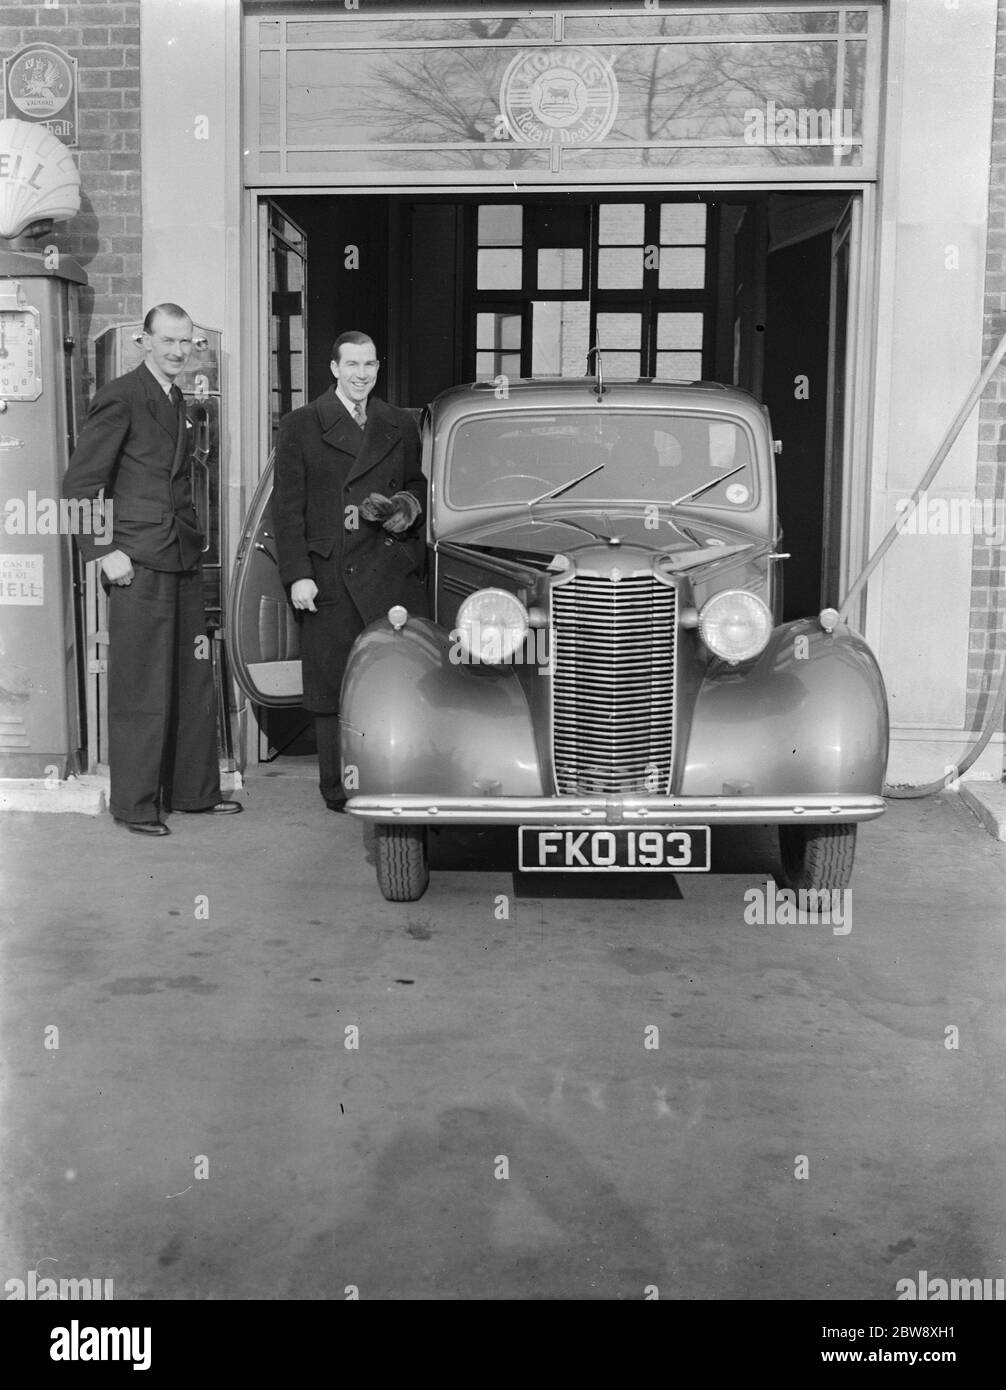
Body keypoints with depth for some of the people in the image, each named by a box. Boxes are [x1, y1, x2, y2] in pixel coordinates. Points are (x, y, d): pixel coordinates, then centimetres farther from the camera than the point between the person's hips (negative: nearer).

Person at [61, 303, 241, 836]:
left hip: (183, 560, 8)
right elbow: (79, 483, -11)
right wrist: (103, 551, -15)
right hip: (138, 563, -8)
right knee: (141, 688, -3)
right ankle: (134, 804, 7)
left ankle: (192, 790, 23)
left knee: (194, 681, 12)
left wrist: (191, 537, 14)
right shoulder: (120, 397, -8)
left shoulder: (178, 402, 17)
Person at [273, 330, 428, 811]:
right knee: (334, 683, 1)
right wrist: (298, 575, -8)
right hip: (331, 575, -2)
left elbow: (419, 485, 27)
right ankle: (339, 789, 11)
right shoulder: (299, 427, 6)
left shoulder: (400, 425, 17)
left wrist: (411, 506, 2)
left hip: (394, 569, 3)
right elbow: (287, 508, 1)